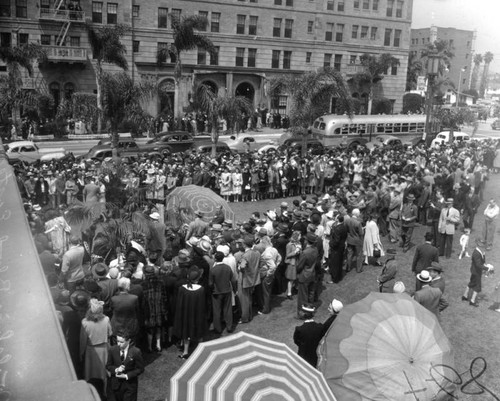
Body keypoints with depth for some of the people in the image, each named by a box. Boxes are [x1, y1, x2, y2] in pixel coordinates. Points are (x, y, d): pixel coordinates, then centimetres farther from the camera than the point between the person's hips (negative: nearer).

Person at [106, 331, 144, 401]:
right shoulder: (113, 350, -6)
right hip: (116, 384, 3)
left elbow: (140, 369, -9)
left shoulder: (136, 352, -15)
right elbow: (108, 366, 4)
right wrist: (116, 370, -17)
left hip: (130, 385, -3)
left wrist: (126, 376, -17)